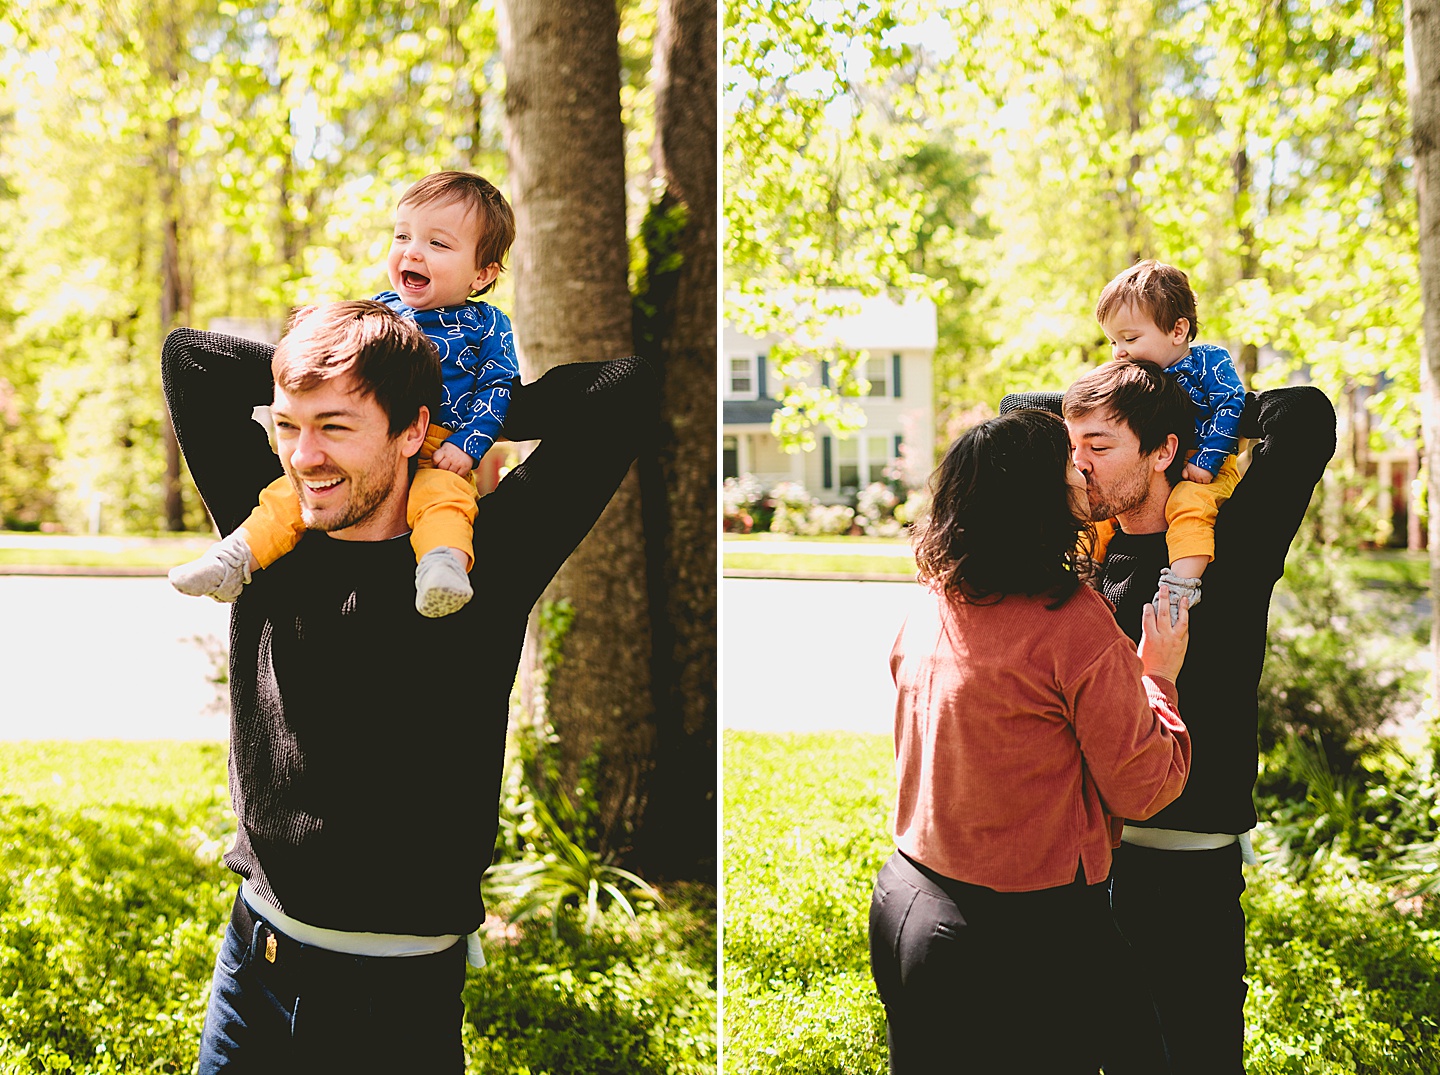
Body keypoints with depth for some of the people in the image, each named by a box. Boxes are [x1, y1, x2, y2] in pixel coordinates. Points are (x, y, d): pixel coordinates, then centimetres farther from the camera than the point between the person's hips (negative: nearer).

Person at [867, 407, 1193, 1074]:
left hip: (904, 896, 7)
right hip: (1020, 935, -7)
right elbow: (1145, 788, -13)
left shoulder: (930, 612, 0)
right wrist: (1158, 675, 2)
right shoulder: (1077, 626, -20)